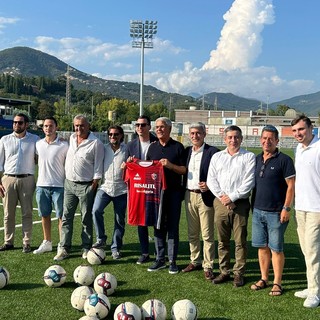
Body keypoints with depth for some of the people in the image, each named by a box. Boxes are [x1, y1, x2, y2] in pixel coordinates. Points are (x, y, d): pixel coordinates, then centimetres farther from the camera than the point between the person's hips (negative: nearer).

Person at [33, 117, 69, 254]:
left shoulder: (63, 145, -5)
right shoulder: (38, 144, 8)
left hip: (58, 186, -4)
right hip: (41, 185, 5)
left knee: (61, 216, -1)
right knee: (44, 215, 12)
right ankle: (47, 243, 24)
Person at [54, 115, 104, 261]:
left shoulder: (96, 143, -10)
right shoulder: (71, 138, 9)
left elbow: (98, 168, -10)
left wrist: (93, 187, -13)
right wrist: (66, 179, 15)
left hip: (86, 186, -6)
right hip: (69, 183, 6)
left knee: (86, 219, 4)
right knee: (66, 217, 6)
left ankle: (86, 248, 15)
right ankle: (63, 248, 12)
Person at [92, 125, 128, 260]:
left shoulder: (126, 150, 3)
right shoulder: (104, 149, 7)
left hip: (121, 189, -1)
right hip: (105, 186, 1)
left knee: (119, 220, 4)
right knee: (96, 210, -20)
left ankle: (115, 248, 18)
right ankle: (101, 239, 0)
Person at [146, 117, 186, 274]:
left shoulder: (178, 147, 0)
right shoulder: (152, 147, 12)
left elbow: (184, 170, -2)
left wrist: (170, 165, -17)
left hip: (173, 192, -4)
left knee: (172, 227, 1)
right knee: (158, 226, 8)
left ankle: (172, 261, 9)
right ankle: (160, 259, 17)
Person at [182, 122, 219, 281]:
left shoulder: (213, 152, -8)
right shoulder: (187, 151, 10)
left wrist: (209, 186, -19)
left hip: (205, 196, -6)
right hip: (189, 195, 6)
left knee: (207, 235, 0)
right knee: (192, 233, 15)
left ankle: (208, 266, 9)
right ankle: (195, 261, 27)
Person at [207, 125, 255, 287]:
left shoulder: (249, 157, 2)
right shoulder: (217, 157, 13)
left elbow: (249, 182, -6)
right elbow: (211, 179, 7)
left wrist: (232, 197, -11)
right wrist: (222, 196, -7)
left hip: (240, 203, -3)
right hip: (220, 203, 3)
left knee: (240, 241, 0)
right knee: (222, 241, 9)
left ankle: (239, 273, 11)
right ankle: (224, 271, 19)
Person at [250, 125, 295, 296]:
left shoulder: (284, 160, -8)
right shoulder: (257, 159, 11)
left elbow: (291, 186, -10)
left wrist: (286, 208, -15)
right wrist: (253, 204, 13)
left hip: (276, 213, -6)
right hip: (258, 211, 6)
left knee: (276, 248, 1)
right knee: (262, 246, 12)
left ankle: (277, 283, 12)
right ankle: (264, 279, 24)